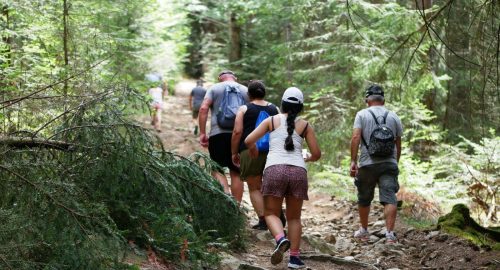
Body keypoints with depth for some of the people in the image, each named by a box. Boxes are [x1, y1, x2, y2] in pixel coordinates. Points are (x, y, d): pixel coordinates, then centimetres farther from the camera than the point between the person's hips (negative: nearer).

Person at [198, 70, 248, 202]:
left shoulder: (214, 88, 10)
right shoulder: (246, 91, 15)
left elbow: (203, 108, -4)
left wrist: (202, 133, -3)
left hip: (218, 134, -2)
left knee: (217, 169, 3)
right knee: (236, 172, 8)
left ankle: (226, 194, -23)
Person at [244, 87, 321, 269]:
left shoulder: (271, 121, 13)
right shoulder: (305, 126, 14)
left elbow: (249, 141, 5)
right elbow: (317, 154, 13)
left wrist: (254, 152, 27)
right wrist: (308, 159, 36)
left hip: (275, 169, -1)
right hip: (298, 171, 1)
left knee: (271, 213, 8)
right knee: (294, 217, 14)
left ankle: (281, 239, -21)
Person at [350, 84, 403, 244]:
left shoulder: (362, 114, 3)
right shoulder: (393, 117, 12)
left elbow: (355, 137, -9)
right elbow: (398, 144, 14)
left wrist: (353, 161, -10)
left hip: (367, 164, -1)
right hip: (389, 164, 1)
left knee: (364, 199, 15)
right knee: (389, 199, -7)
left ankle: (364, 231, 29)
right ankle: (390, 234, -19)